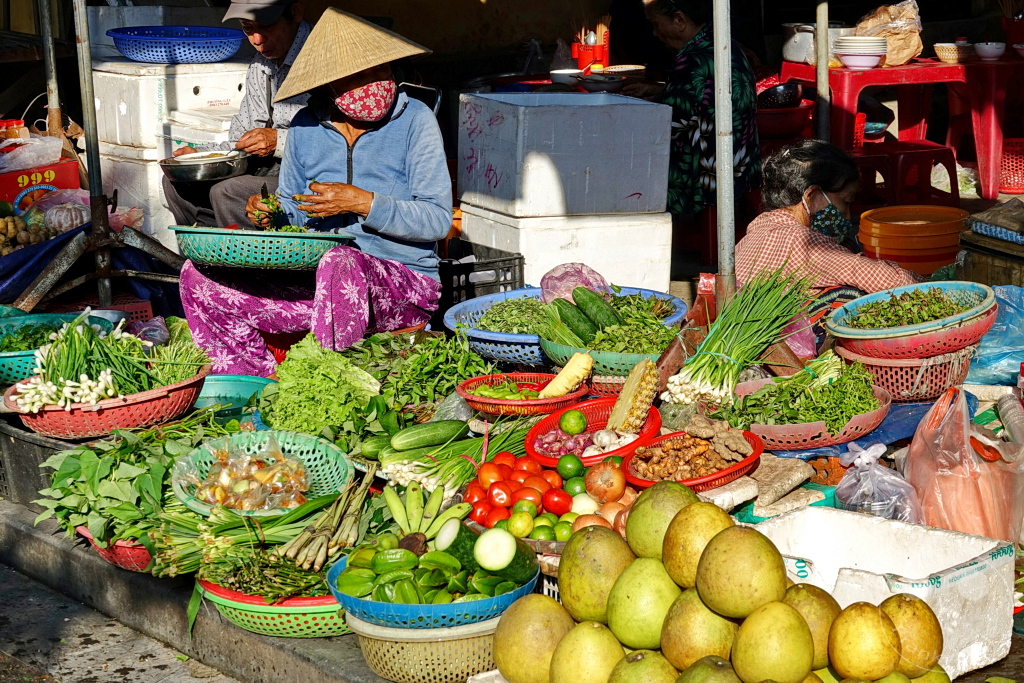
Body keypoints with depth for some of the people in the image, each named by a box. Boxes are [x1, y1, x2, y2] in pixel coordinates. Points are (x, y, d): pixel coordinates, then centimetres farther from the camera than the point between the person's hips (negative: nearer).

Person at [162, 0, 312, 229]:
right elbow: (243, 143, 19)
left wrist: (279, 141, -22)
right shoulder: (260, 65, 14)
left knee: (226, 193, -26)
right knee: (177, 182, 1)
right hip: (264, 169, 9)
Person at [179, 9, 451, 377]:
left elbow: (438, 220, -10)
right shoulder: (306, 127, 7)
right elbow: (293, 213, 18)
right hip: (319, 279, 5)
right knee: (200, 277, -7)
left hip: (404, 280, -5)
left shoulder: (414, 119, -5)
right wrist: (269, 215, -6)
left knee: (340, 263, -40)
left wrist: (363, 203, -21)